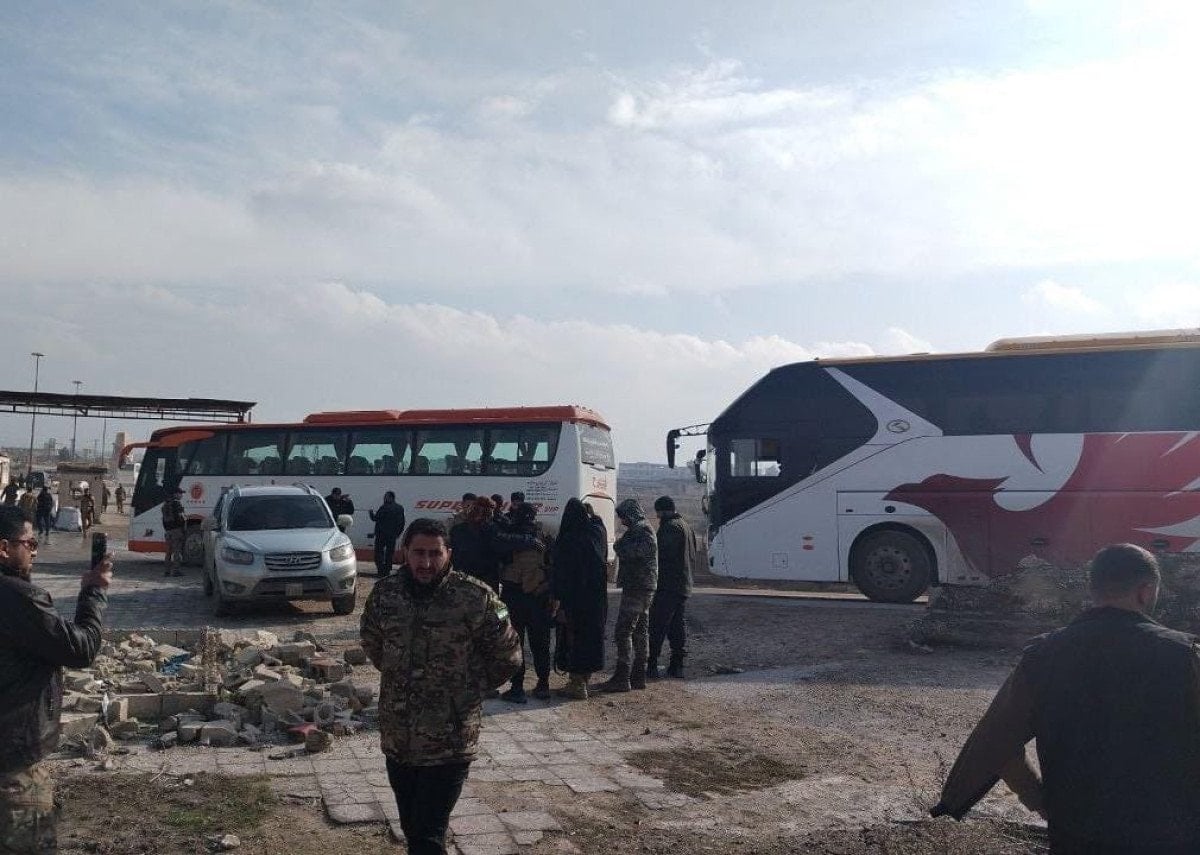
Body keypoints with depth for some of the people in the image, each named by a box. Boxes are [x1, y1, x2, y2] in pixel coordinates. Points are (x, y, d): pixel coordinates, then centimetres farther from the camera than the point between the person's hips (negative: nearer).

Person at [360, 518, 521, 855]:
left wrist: (470, 688, 1)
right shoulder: (384, 593, -2)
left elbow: (508, 659, -3)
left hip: (449, 744, -4)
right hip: (396, 740, 5)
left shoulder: (476, 598, -16)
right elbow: (372, 645, 18)